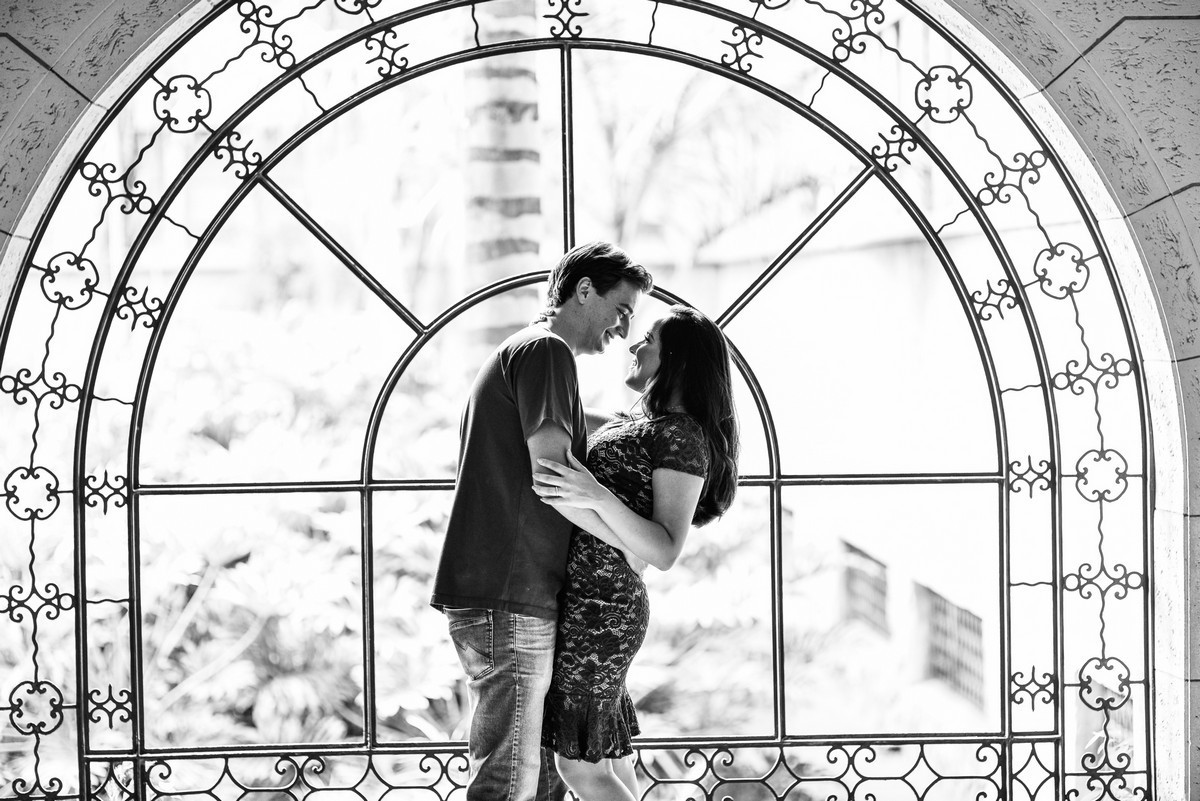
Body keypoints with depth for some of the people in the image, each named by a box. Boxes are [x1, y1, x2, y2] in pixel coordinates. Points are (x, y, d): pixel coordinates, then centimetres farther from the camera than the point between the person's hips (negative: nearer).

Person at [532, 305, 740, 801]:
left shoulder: (682, 435, -12)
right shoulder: (630, 425, 16)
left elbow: (665, 552, -20)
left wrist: (598, 497, -31)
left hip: (598, 606, -10)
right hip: (590, 602, 10)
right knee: (610, 760, 13)